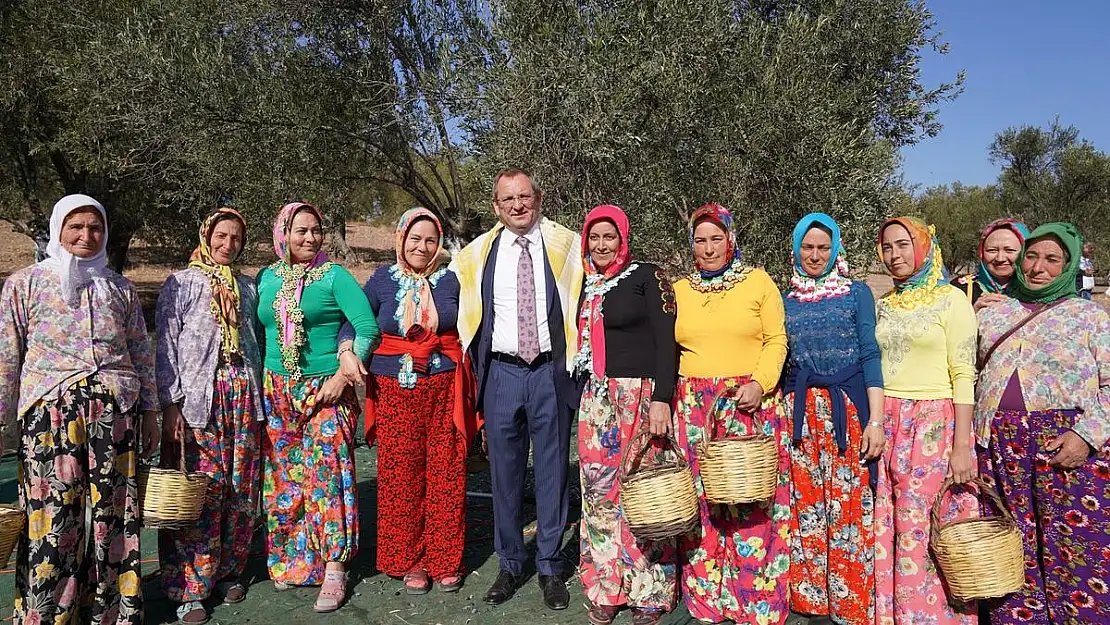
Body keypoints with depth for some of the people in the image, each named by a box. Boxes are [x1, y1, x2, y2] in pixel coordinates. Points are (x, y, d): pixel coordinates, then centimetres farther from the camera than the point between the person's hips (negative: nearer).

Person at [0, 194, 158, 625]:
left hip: (116, 412, 2)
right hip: (50, 412, -2)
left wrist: (150, 411, 12)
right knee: (53, 516, -2)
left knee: (112, 513, 5)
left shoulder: (120, 288, 12)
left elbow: (141, 355, 14)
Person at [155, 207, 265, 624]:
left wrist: (259, 396, 11)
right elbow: (165, 347, -1)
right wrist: (170, 404, -9)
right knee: (201, 491, -6)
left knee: (242, 489, 5)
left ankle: (228, 572, 20)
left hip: (243, 393, 4)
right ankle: (191, 588, 4)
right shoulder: (180, 283, 3)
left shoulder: (247, 287, 15)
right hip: (197, 395, -4)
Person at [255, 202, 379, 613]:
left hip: (325, 391, -4)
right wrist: (258, 380, 6)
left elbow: (368, 326, -10)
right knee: (281, 475, 9)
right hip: (276, 392, 5)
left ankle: (334, 568, 5)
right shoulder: (267, 278, 10)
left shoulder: (334, 276, -3)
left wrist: (342, 374, -16)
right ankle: (288, 561, 25)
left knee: (327, 473, -4)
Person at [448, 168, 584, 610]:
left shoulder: (567, 247, 2)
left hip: (551, 372, -1)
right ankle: (510, 565, 23)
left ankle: (550, 567, 20)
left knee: (552, 470, 6)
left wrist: (576, 358, 1)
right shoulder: (477, 255, 7)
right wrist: (478, 364, 11)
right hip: (501, 373, 1)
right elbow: (465, 313, 17)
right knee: (504, 471, 8)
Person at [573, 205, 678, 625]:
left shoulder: (647, 276, -3)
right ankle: (606, 588, 17)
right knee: (600, 491, 6)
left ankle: (650, 591, 12)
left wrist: (661, 399, -18)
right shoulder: (585, 285, 13)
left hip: (641, 397, -5)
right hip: (596, 400, 5)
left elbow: (666, 340, -9)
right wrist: (580, 398, 12)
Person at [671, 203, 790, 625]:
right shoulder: (679, 289, 12)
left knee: (751, 500, -2)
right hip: (694, 406, 3)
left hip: (751, 404, -2)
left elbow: (776, 339, 1)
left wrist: (760, 383, -13)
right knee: (700, 499, 4)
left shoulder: (759, 282, 5)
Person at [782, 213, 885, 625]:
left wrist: (876, 421, -9)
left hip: (847, 407, -3)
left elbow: (870, 355, -2)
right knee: (806, 505, 6)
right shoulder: (786, 300, 12)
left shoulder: (856, 293, 3)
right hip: (801, 411, 3)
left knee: (849, 506, -3)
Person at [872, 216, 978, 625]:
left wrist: (961, 447, -13)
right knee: (888, 531, 7)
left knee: (929, 534, -2)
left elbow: (964, 376, -8)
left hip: (935, 426, -5)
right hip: (886, 426, 5)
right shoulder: (885, 305, 12)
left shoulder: (951, 300, -3)